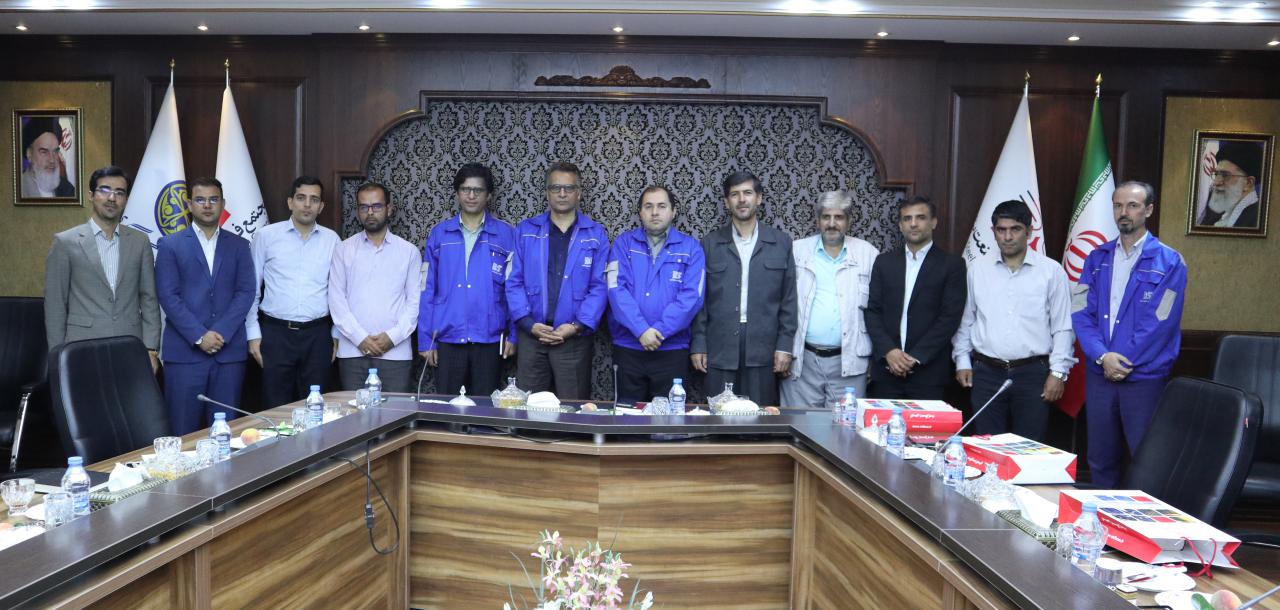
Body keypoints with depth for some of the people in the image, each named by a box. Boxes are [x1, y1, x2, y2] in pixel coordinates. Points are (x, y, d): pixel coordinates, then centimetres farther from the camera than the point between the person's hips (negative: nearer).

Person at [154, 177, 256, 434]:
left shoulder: (239, 245, 11)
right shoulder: (170, 245, 6)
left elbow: (246, 293, 2)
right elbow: (168, 296, -2)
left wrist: (221, 333, -10)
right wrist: (199, 336, -11)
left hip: (229, 350, 2)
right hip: (184, 350, -1)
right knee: (183, 430, 1)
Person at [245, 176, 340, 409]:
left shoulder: (331, 240, 5)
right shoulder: (266, 236, 1)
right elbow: (252, 289, 4)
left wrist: (336, 333, 8)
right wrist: (253, 334, 0)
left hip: (318, 334, 1)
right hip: (275, 333, -1)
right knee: (276, 407, 5)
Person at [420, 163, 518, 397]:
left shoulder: (506, 235, 1)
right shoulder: (439, 234, 5)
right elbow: (427, 290, 4)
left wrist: (513, 335, -4)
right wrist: (426, 340, -1)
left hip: (489, 341, -1)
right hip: (447, 340, 1)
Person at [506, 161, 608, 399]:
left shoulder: (596, 235, 3)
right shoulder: (526, 231, 7)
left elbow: (599, 287, -2)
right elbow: (514, 281, 4)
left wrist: (577, 326, -12)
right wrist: (529, 323, -9)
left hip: (574, 338, -1)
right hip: (531, 335, 1)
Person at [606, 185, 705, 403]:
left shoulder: (690, 248, 2)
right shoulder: (623, 243, 4)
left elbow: (691, 297, -8)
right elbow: (617, 289, -7)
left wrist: (660, 331, -16)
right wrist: (641, 330, -17)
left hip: (672, 350, 0)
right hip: (628, 349, 1)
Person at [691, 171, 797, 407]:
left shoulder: (781, 243, 7)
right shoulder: (710, 243, 7)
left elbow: (789, 299, 6)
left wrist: (785, 345, 0)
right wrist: (698, 344, 0)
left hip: (763, 350, 0)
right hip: (720, 350, 0)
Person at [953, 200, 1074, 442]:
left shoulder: (1051, 271, 0)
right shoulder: (978, 268, 6)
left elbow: (1062, 328, 0)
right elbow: (965, 320, 12)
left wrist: (1058, 372, -4)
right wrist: (962, 361, 7)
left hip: (1033, 374, -2)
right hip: (986, 372, 2)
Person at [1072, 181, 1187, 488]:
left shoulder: (1169, 262, -4)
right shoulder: (1097, 259, 8)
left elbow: (1161, 322, -11)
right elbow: (1080, 312, 1)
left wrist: (1121, 362, -11)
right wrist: (1102, 356, -12)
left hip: (1144, 379, -4)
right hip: (1099, 376, 4)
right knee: (1100, 461, 13)